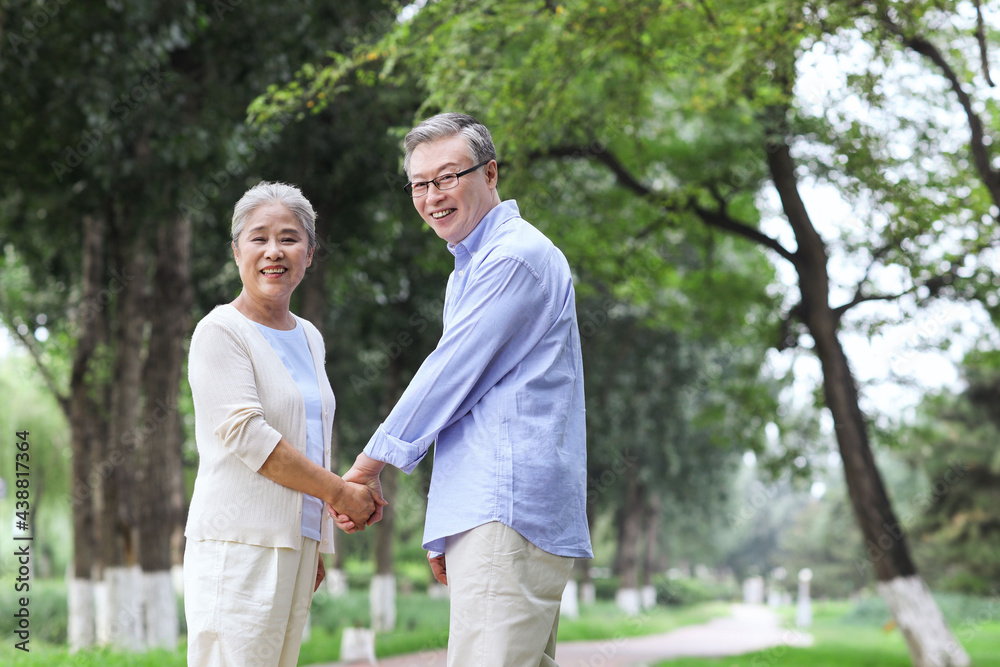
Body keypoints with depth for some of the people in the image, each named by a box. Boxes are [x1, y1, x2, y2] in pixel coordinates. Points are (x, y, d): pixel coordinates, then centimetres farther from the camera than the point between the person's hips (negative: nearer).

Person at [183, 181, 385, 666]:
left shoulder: (309, 338, 19)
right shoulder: (220, 332, -5)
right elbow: (245, 434, -14)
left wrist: (315, 546, 16)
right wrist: (339, 491, -11)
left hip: (297, 542, 7)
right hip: (238, 542, -7)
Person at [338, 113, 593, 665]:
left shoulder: (515, 257, -9)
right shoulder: (469, 269, 26)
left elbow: (450, 378, -11)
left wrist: (366, 469, -2)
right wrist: (444, 531, 26)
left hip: (509, 511, -10)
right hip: (484, 512, 10)